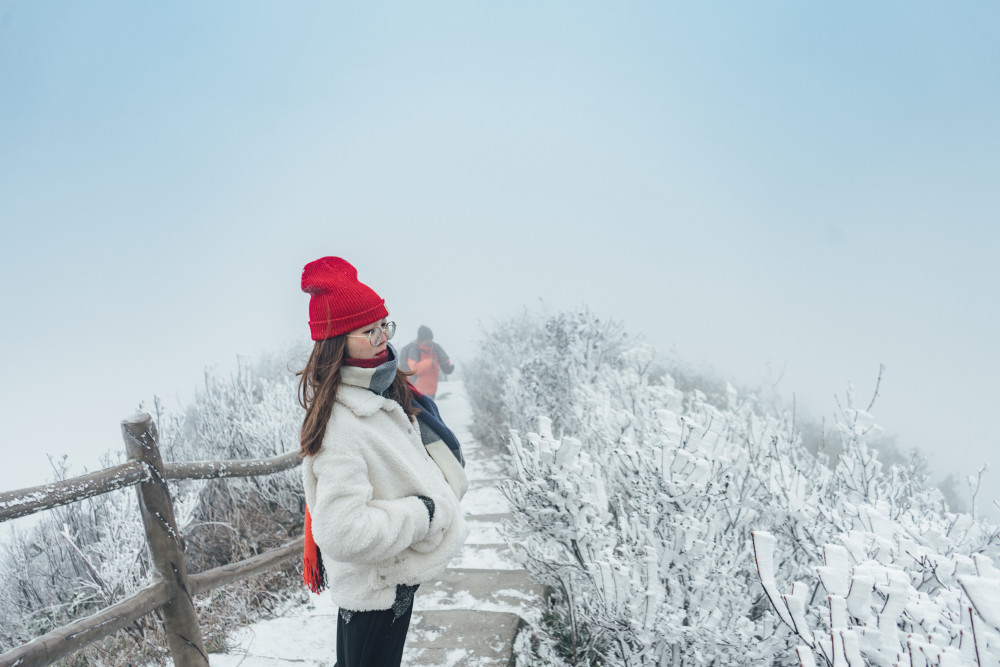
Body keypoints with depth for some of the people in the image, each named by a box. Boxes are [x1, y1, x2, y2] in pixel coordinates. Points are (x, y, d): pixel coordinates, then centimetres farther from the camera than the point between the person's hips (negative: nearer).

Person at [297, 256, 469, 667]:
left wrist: (437, 502, 4)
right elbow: (343, 532, -34)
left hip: (393, 576, 9)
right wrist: (424, 511, -25)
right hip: (377, 586, -9)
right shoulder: (340, 424, -31)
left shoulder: (385, 391, -2)